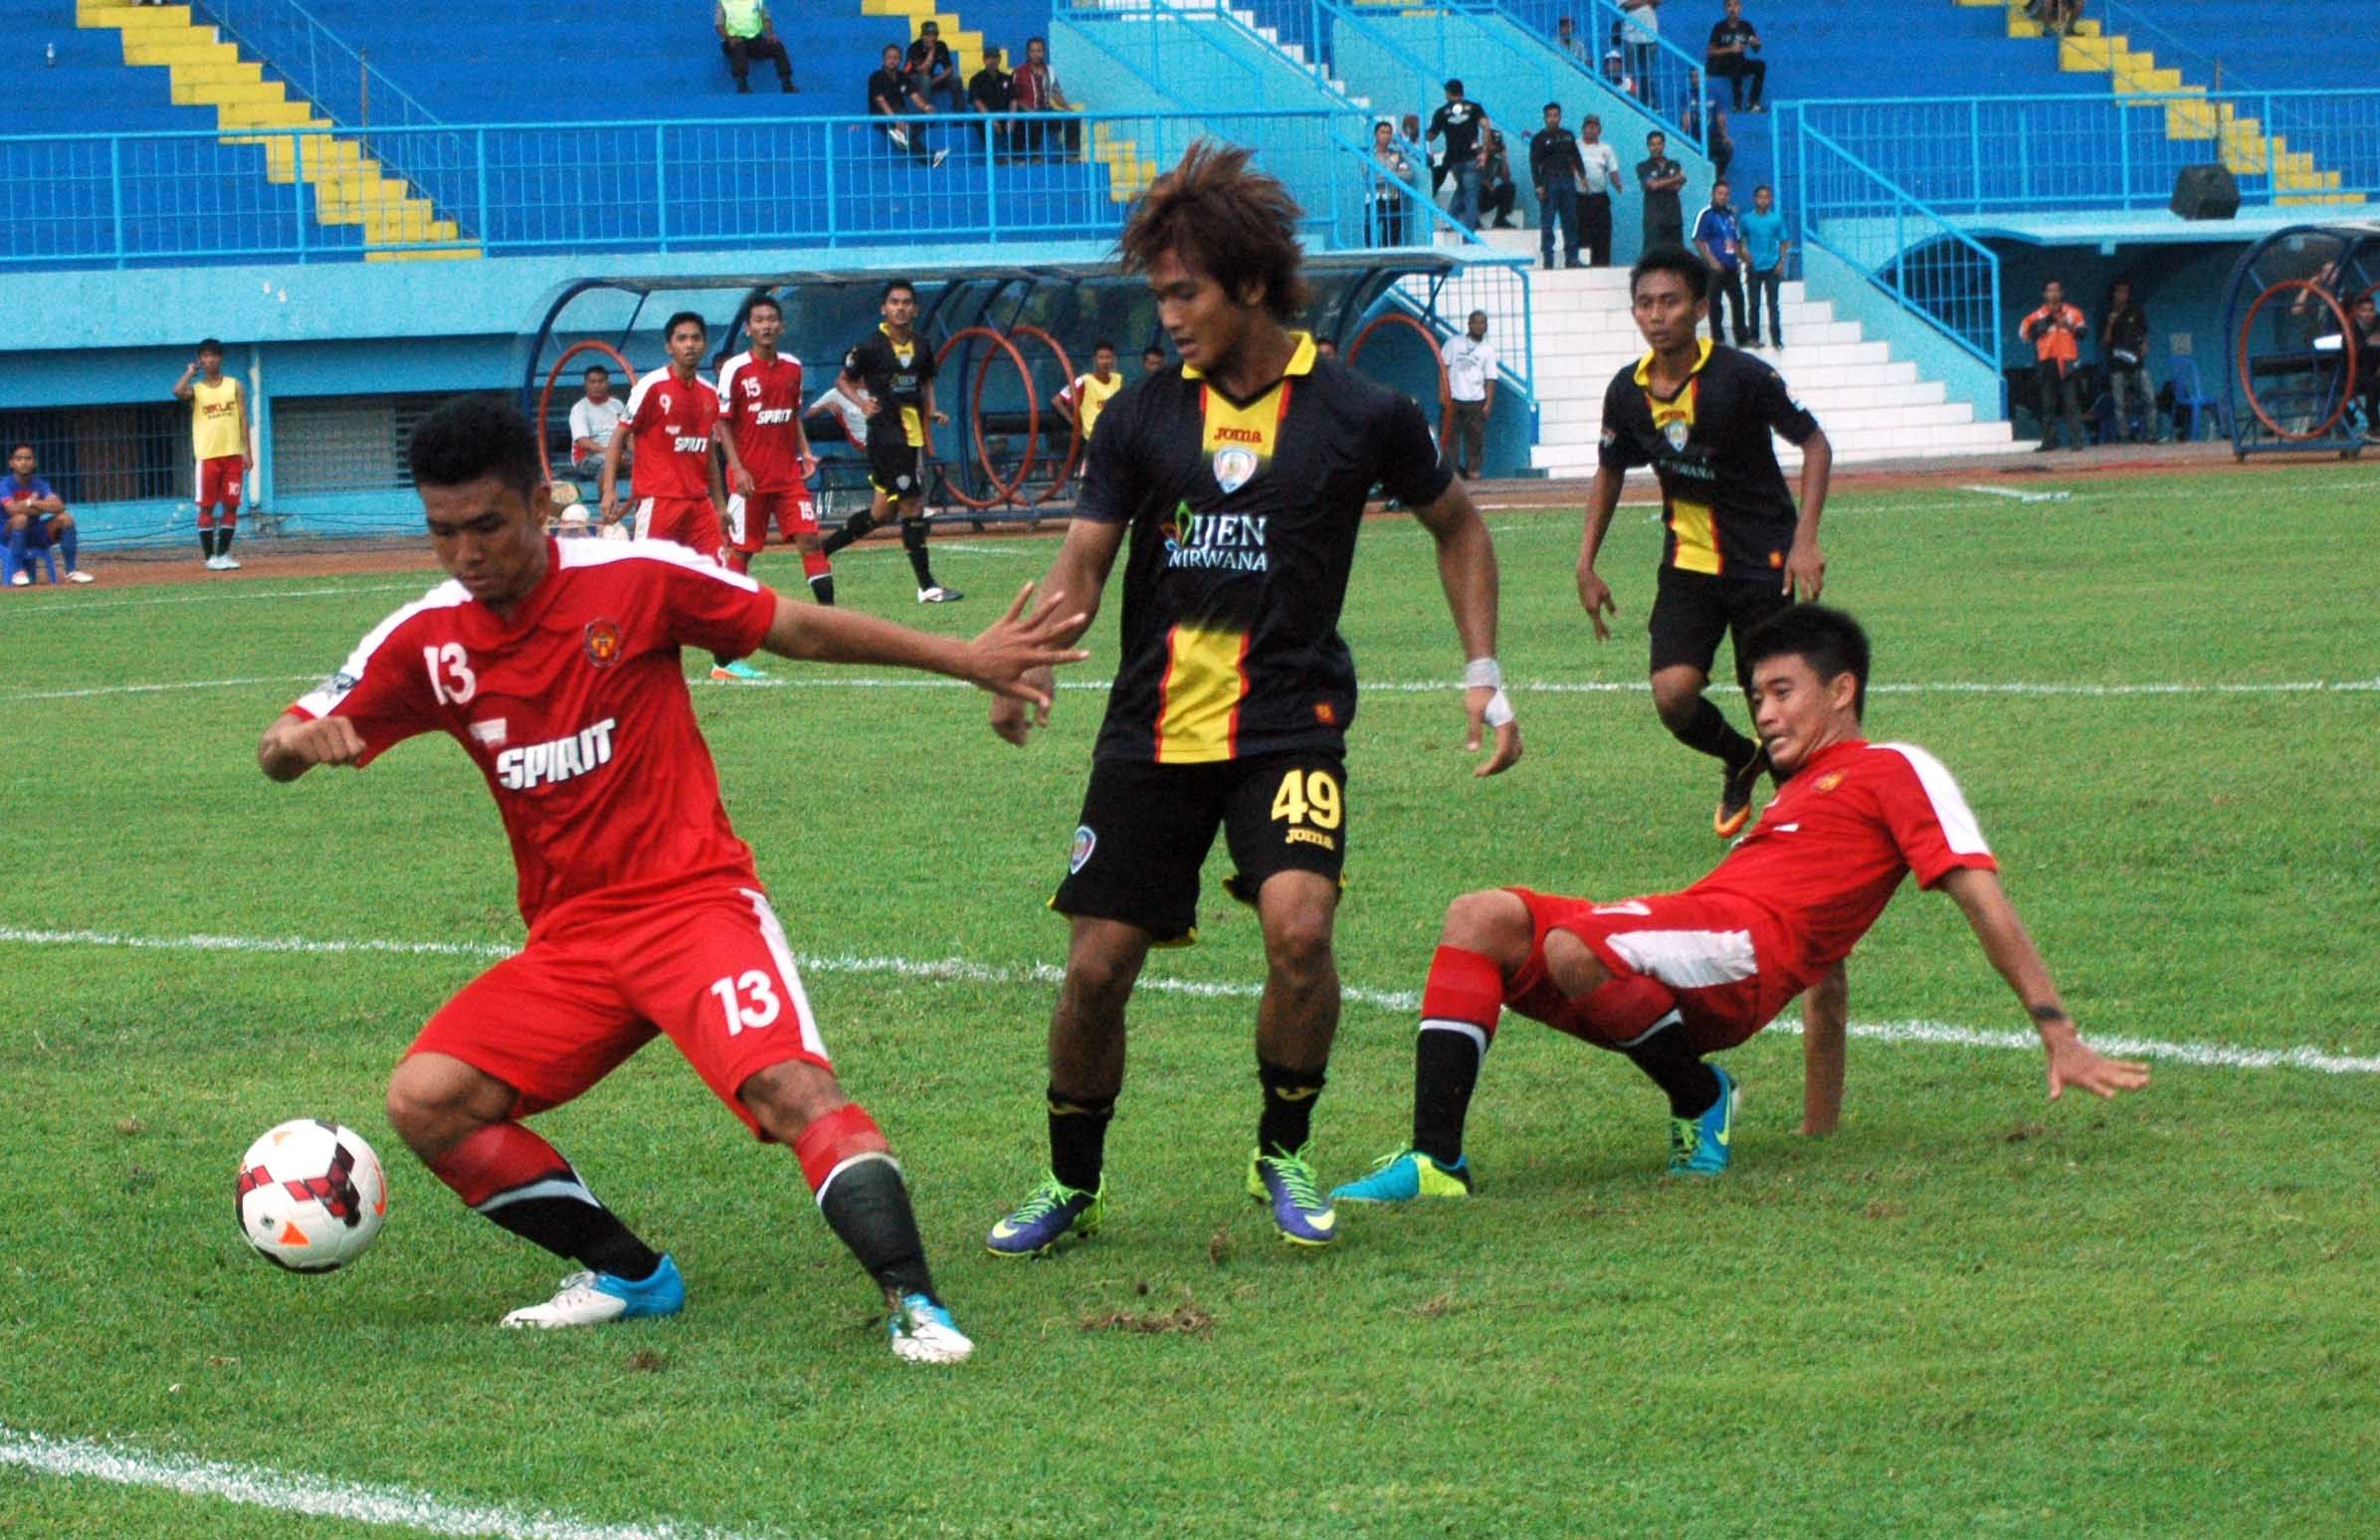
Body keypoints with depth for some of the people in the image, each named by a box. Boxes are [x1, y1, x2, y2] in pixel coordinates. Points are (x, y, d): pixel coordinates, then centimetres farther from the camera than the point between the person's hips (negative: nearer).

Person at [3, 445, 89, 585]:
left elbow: (59, 506, -16)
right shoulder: (6, 485, -12)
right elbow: (12, 509, -31)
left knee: (65, 518, -15)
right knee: (21, 517, -36)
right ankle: (19, 572, -30)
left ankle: (72, 571, -12)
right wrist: (42, 507, -21)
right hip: (11, 535, -4)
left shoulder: (40, 485, 0)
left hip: (37, 533, 4)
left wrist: (31, 503, -23)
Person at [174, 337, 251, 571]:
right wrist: (190, 373, -3)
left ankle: (223, 554, 10)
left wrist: (248, 452, 0)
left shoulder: (234, 386, 10)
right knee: (206, 507, -2)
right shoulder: (195, 389, 5)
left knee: (231, 505, 2)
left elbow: (243, 419, 7)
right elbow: (178, 392, -19)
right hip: (207, 456, -2)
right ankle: (210, 557, 2)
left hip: (233, 455, 2)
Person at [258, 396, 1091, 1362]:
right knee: (425, 1102, -13)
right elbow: (280, 751, 3)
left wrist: (963, 660, 1)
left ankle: (915, 1304, -28)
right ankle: (626, 1274, 3)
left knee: (791, 1085, -29)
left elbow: (798, 630, 3)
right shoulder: (425, 640, 0)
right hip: (568, 942, 4)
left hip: (695, 901, -4)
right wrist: (298, 742, -23)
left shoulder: (635, 579, -8)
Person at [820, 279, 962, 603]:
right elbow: (845, 381, 2)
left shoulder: (921, 348, 8)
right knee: (912, 507, -7)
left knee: (880, 512, 12)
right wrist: (863, 402, -16)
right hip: (885, 434, -7)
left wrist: (932, 411, 8)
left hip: (912, 436, 7)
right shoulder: (869, 347, -9)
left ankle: (821, 549, 26)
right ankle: (927, 586, -2)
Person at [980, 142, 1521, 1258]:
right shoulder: (1141, 416, 2)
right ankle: (1071, 1185, 23)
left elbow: (1456, 525, 14)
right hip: (1151, 728, 2)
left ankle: (1284, 1155, -1)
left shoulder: (1360, 414, -2)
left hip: (1289, 722, -2)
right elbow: (1085, 558, 1)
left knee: (1298, 926, -25)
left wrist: (1484, 675, 7)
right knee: (1097, 966, -1)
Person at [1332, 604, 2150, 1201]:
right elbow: (1826, 978, 36)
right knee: (1480, 918, -10)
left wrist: (2059, 1037, -9)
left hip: (1741, 952, -9)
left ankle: (1700, 1097, -10)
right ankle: (1436, 1159, -23)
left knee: (1571, 947, -36)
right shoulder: (1804, 792, 35)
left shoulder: (1896, 771, 9)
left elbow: (1983, 899, 0)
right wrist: (1822, 1123, 31)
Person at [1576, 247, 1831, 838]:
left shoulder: (1741, 377, -17)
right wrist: (1587, 564, 10)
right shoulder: (1628, 391, -3)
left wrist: (1805, 541, -17)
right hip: (1688, 562, 3)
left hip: (1762, 558, -3)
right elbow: (1610, 472, 15)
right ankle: (1740, 762, 20)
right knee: (1673, 696, -13)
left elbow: (1815, 445, -8)